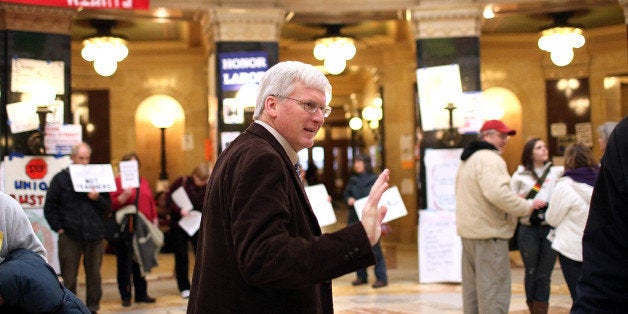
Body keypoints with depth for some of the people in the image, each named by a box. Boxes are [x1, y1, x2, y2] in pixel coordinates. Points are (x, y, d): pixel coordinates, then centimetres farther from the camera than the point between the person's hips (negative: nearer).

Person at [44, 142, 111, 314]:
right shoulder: (61, 178, 4)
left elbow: (107, 205, 10)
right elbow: (49, 207, 4)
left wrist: (97, 198, -11)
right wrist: (59, 228, -4)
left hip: (94, 235, 2)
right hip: (70, 236, -2)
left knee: (94, 275, 7)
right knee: (69, 277, 3)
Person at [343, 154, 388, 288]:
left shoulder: (374, 179, -3)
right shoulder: (352, 180, 12)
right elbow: (345, 194, 18)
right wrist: (349, 199, -3)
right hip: (355, 219, 5)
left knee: (375, 249, -5)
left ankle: (381, 277, 2)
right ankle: (361, 276, 20)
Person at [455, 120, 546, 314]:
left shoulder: (467, 160, 18)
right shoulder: (489, 159, -14)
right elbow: (498, 193, -28)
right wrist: (527, 206, -18)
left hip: (469, 230, 10)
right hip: (489, 232, -10)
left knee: (472, 287, 16)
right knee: (494, 290, -7)